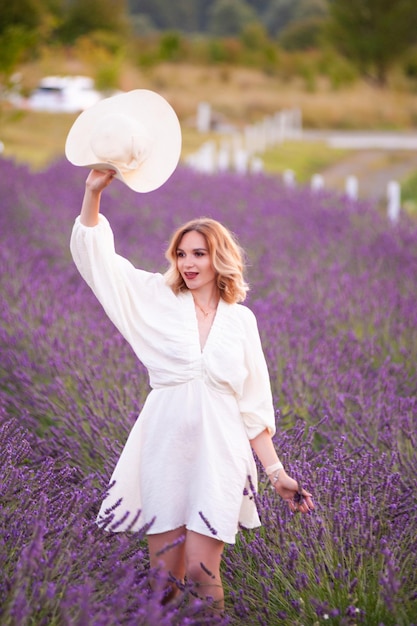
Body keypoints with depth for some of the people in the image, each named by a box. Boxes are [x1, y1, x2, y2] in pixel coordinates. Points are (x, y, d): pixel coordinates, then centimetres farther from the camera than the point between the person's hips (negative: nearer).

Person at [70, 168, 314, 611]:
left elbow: (254, 405, 11)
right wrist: (94, 192, -10)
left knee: (202, 573, -9)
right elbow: (95, 255, 3)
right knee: (164, 578, 0)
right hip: (164, 448, 0)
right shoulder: (158, 301, 8)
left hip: (219, 453, 0)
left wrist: (276, 472, 7)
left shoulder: (241, 320, 9)